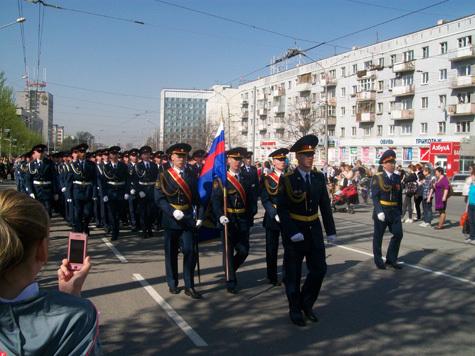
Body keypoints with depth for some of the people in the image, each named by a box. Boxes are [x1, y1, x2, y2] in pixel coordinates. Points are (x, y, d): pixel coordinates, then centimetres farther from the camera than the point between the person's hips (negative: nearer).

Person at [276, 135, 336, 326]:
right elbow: (282, 209, -13)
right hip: (294, 233, -4)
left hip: (314, 231, 5)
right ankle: (295, 311, 25)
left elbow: (325, 205, 9)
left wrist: (330, 230, 9)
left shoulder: (319, 177, 4)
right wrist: (292, 232, -21)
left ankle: (306, 304, 29)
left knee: (319, 269, 7)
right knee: (293, 275, 7)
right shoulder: (287, 179, -11)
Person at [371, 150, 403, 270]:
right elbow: (375, 196, -11)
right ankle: (378, 261, 19)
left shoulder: (397, 178, 10)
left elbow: (399, 196, 13)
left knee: (398, 234, 1)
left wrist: (399, 212, 11)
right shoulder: (377, 178, -5)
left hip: (394, 212, 5)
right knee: (378, 237, 5)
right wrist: (379, 211, -20)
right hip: (382, 212, -5)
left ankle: (391, 259, 17)